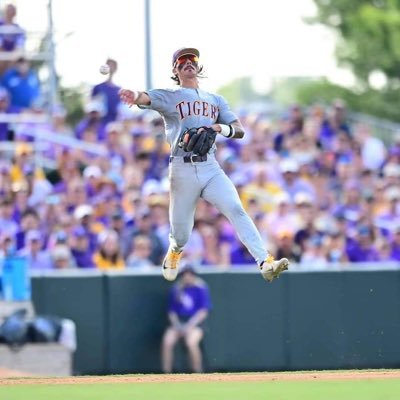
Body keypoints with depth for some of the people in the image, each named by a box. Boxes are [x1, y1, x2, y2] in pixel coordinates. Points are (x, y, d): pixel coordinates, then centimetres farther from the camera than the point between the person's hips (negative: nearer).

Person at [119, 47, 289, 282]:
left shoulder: (216, 100, 20)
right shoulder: (170, 97, 8)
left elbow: (240, 131, 13)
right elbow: (148, 98, -14)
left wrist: (222, 128, -11)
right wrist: (135, 96, -39)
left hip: (211, 168, 2)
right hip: (183, 170, -2)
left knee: (237, 210, -20)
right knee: (181, 234, 4)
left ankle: (265, 263, -29)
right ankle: (174, 254, 40)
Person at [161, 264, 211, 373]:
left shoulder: (200, 288, -1)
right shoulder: (176, 289, 10)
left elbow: (203, 311, -5)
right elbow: (172, 311, 14)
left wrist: (190, 325, -16)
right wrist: (176, 324, -6)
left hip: (196, 323, -4)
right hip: (178, 322, 4)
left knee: (191, 342, -33)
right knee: (167, 341, -25)